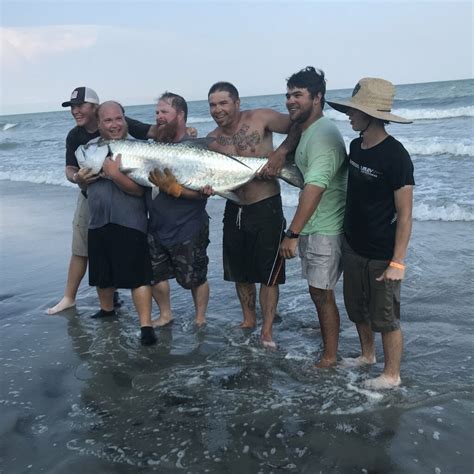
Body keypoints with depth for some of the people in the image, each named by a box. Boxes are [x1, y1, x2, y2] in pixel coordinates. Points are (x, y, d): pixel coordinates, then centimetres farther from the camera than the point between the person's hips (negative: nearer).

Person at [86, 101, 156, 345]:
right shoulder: (91, 147, 8)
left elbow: (139, 189, -16)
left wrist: (115, 174, -27)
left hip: (130, 224, -6)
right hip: (98, 224, 6)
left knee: (138, 276, -8)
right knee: (102, 275, 19)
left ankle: (146, 326, -2)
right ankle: (107, 309, 43)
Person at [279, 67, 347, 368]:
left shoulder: (323, 135, -20)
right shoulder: (309, 131, 13)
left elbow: (315, 187, -29)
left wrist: (292, 234, -30)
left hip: (325, 229, -10)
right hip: (314, 227, 10)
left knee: (321, 293, 0)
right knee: (319, 292, 18)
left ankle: (330, 357, 16)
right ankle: (327, 345, 34)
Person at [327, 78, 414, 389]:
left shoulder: (395, 155, -19)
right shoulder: (355, 146, 3)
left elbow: (404, 213, -18)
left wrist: (397, 261, -20)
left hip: (382, 256, -7)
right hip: (354, 247, 8)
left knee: (386, 317, 6)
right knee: (358, 309, 21)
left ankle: (392, 374, 25)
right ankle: (367, 355, 43)